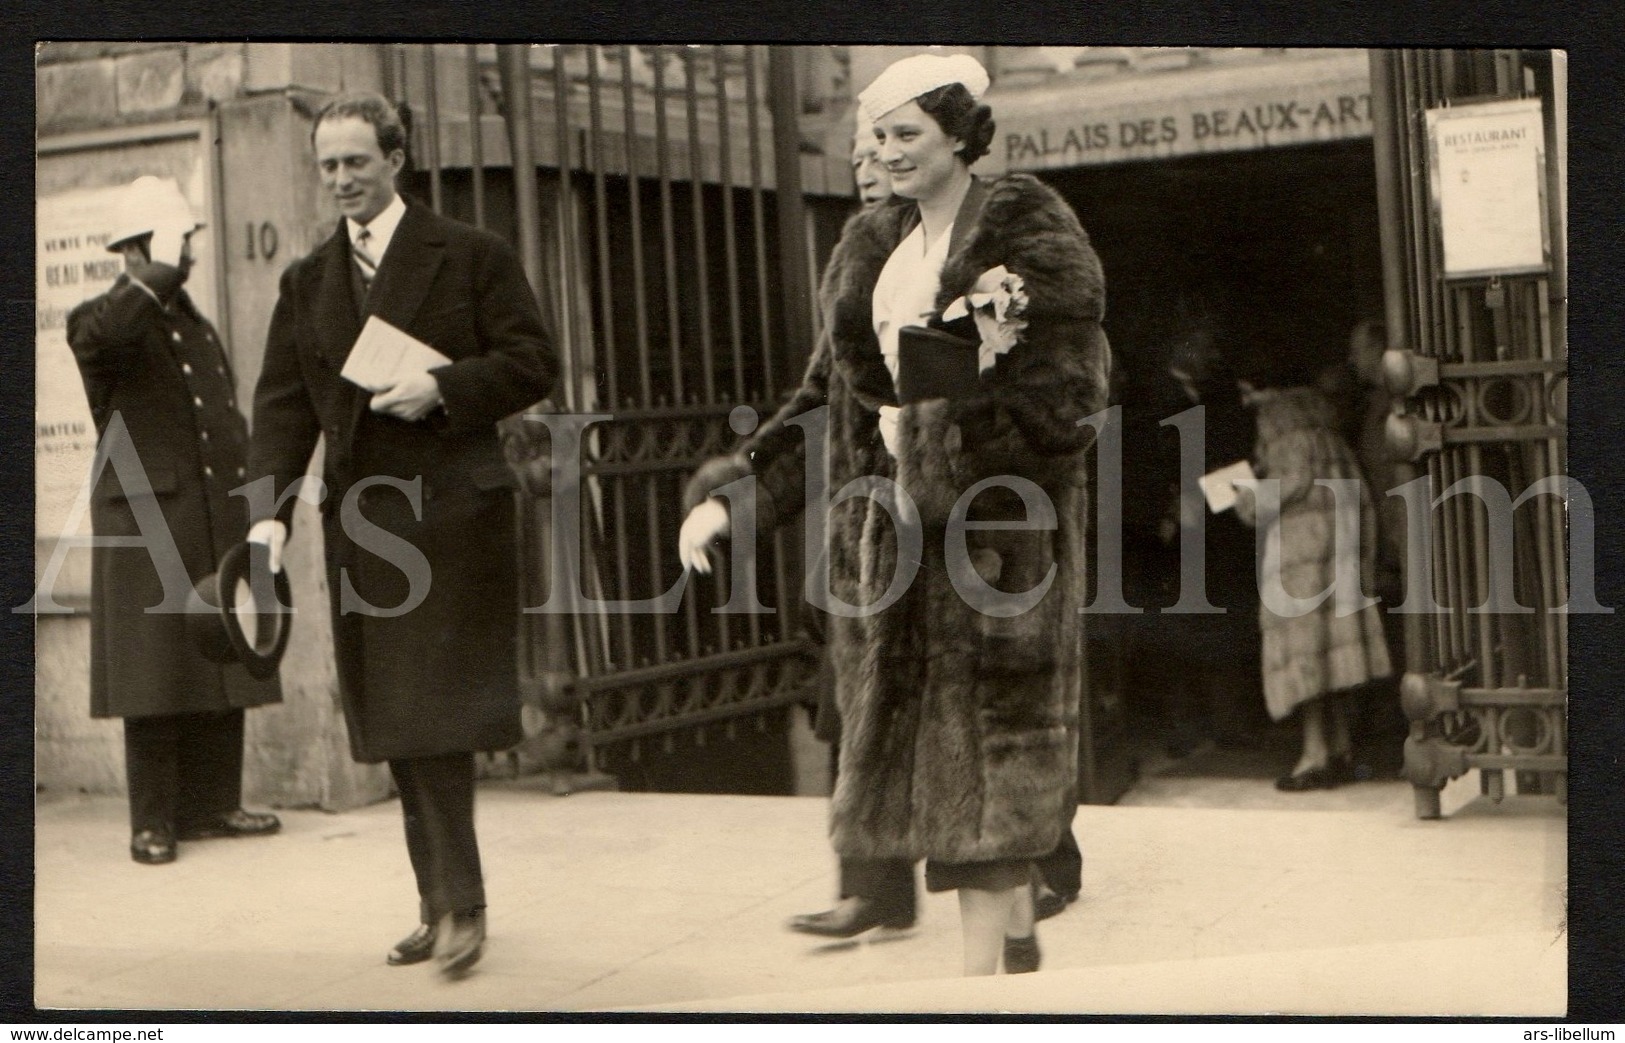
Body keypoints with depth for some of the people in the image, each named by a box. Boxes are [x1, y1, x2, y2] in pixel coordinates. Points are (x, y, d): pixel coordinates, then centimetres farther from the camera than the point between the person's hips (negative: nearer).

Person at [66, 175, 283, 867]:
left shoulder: (199, 328, 23)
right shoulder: (100, 321, 1)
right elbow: (99, 339, -27)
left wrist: (253, 503, 16)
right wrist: (157, 279, -27)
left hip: (218, 525, 6)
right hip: (145, 525, -6)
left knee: (223, 674, 6)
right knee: (155, 677, -5)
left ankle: (211, 804, 15)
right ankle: (153, 820, 1)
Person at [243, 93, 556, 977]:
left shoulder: (471, 257, 3)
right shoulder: (306, 283, 15)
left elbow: (532, 365, -2)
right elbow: (282, 403, 8)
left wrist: (444, 389, -17)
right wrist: (269, 508, -5)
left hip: (453, 514, -5)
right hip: (360, 524, 5)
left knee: (437, 720, -10)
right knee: (398, 730, 8)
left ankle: (457, 904, -3)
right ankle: (443, 906, 17)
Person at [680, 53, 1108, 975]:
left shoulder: (1029, 236, -5)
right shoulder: (871, 252, 15)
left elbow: (1061, 399, -12)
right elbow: (830, 399, 16)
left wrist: (944, 453, -19)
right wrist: (732, 496, 7)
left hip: (994, 522, -6)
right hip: (892, 521, 7)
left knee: (984, 741, -5)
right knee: (920, 739, 7)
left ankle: (986, 965, 0)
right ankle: (1018, 945, 17)